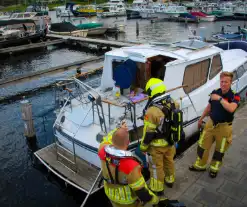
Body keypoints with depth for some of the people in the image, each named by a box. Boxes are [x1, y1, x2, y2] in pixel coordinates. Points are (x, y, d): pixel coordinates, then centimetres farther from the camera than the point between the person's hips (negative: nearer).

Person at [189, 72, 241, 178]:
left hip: (224, 127, -4)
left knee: (220, 150, 15)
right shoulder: (215, 92, -3)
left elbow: (231, 109, -37)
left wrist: (220, 98, -33)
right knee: (202, 146, 12)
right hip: (211, 123, 4)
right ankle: (200, 165, 33)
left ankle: (214, 169, 37)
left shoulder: (234, 96, -16)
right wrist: (201, 119, 17)